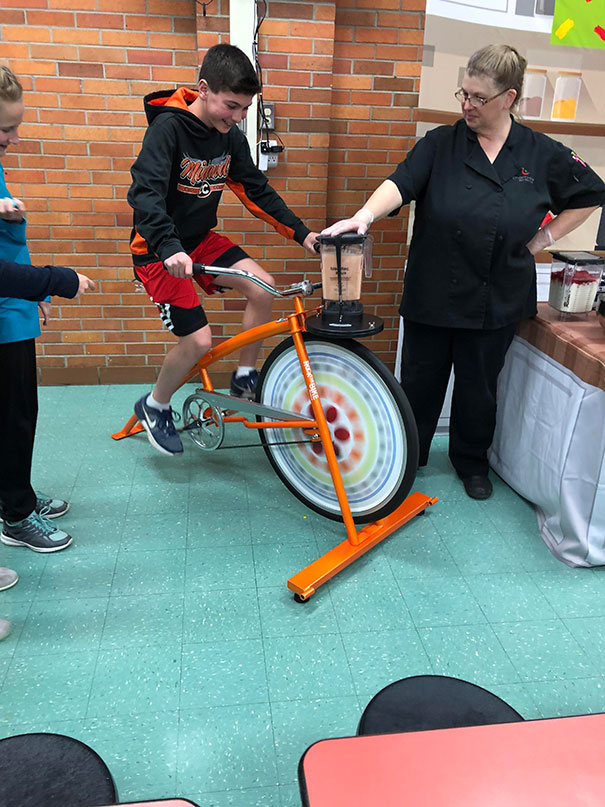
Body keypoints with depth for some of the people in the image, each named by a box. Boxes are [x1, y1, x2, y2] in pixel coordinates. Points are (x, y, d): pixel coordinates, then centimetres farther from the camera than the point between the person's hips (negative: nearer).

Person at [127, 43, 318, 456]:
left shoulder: (231, 138, -1)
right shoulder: (168, 127, -20)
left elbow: (257, 191, 5)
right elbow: (144, 192, -31)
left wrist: (302, 232, -4)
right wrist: (168, 248, -47)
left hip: (201, 238, 6)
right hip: (159, 250, -6)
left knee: (263, 287, -14)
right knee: (198, 340, -14)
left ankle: (245, 378, 7)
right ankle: (154, 407, 14)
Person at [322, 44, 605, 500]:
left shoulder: (542, 155, 1)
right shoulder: (441, 144, -1)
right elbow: (401, 183, -18)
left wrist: (544, 239, 6)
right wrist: (366, 214, -37)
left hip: (496, 301, 1)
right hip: (432, 293, 0)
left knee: (479, 387, 14)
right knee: (420, 380, 10)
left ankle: (472, 462, 37)